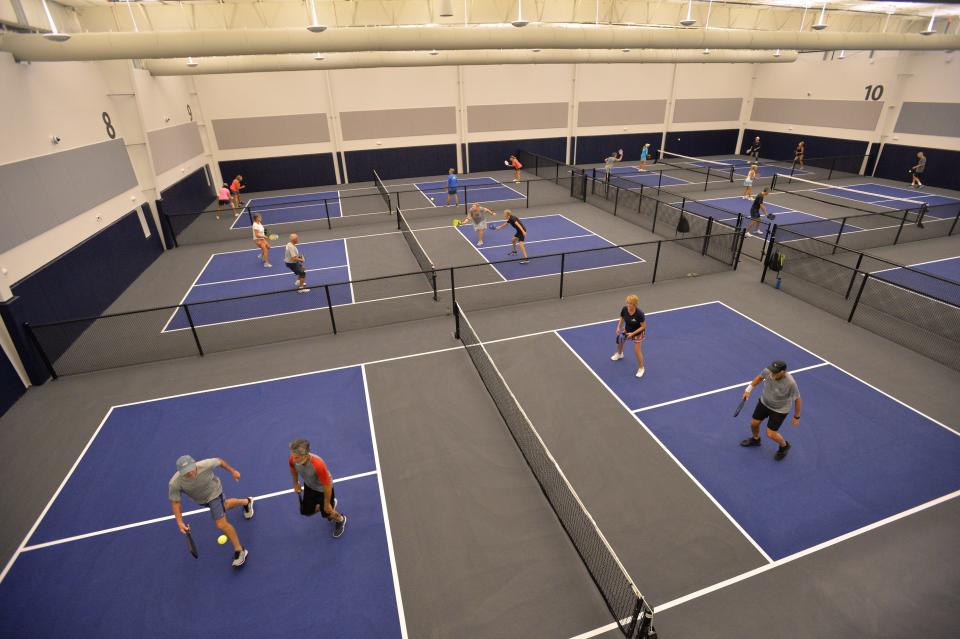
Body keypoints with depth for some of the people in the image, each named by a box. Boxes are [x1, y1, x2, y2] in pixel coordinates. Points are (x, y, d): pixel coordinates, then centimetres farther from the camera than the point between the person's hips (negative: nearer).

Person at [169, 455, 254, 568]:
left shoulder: (206, 464, -41)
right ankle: (246, 501, 64)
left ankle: (239, 551, 6)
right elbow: (175, 502, -21)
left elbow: (220, 461, -18)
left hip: (214, 493, -4)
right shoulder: (174, 483, -36)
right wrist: (180, 522, -29)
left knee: (221, 524, -15)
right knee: (222, 506, 31)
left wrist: (232, 471, -3)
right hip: (199, 500, 4)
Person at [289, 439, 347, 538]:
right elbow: (293, 468, -1)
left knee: (327, 513, 12)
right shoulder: (293, 459, -30)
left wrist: (327, 504, -18)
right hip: (309, 486, 5)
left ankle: (341, 520, 47)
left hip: (323, 489, -5)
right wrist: (296, 483, 8)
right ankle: (328, 503, 46)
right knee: (306, 511, 18)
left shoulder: (318, 465, -46)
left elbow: (327, 485, -31)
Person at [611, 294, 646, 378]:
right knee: (619, 340, 22)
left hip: (638, 333, -5)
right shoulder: (624, 309, -23)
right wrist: (618, 327, -17)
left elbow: (643, 326, -24)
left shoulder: (639, 313, -36)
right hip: (627, 330, 5)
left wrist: (632, 333, -29)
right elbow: (621, 318, -2)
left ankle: (641, 368, 16)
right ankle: (619, 354, 58)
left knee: (637, 350, -8)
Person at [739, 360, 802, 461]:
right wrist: (749, 389, -1)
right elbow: (760, 377, 0)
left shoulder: (790, 383, -37)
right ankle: (755, 439, 49)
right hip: (764, 402, 5)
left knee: (770, 434, 1)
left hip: (779, 410, -4)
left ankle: (784, 446, 35)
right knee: (754, 423, 15)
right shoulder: (768, 371, -26)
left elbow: (797, 399, -19)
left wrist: (796, 417, -7)